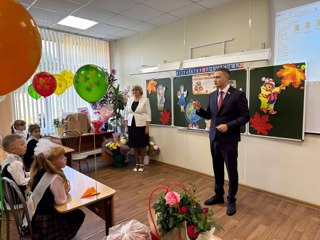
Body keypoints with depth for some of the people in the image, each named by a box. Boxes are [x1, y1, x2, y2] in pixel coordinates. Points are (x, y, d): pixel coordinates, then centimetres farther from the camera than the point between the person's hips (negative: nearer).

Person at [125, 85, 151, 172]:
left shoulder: (145, 100, -5)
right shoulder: (129, 100, 8)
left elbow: (148, 114, -7)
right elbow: (126, 114, 10)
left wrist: (147, 127, -12)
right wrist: (126, 126, 5)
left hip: (141, 126, -4)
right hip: (132, 126, 4)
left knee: (142, 145, 5)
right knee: (134, 145, 10)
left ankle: (141, 164, 20)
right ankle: (137, 164, 24)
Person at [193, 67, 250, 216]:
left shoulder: (238, 94, -9)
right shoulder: (212, 95, 9)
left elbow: (245, 116, -11)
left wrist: (228, 126, -21)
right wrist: (199, 109, -7)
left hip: (229, 139, -6)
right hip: (214, 138, 6)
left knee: (232, 171, 7)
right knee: (217, 169, 17)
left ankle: (231, 200, 24)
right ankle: (219, 195, 34)